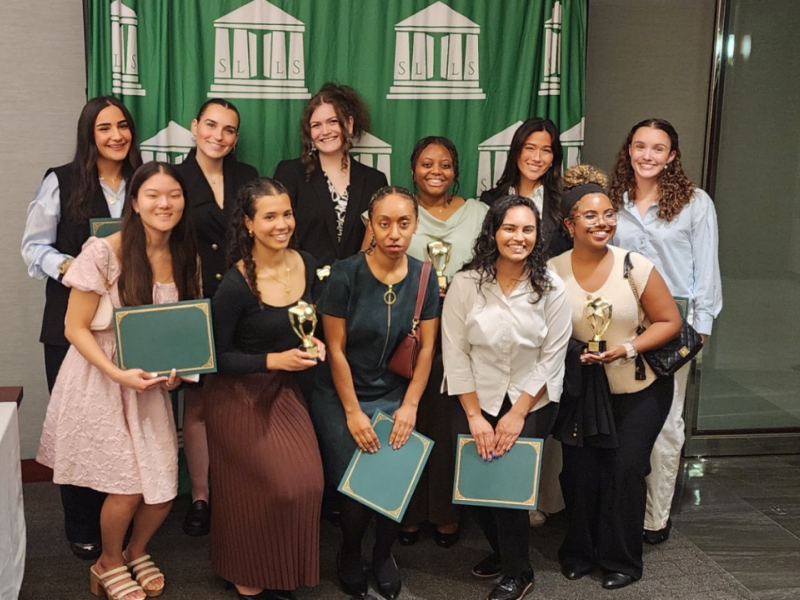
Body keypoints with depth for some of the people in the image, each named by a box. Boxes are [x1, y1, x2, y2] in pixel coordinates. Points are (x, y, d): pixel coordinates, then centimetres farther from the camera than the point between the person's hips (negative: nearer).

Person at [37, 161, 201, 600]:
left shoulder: (185, 258, 1)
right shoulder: (104, 253, -16)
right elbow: (75, 328, -13)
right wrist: (118, 374, -23)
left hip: (152, 386, 5)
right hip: (102, 382, -5)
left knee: (163, 491, 4)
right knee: (128, 488, -4)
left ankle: (137, 552, 36)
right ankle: (109, 564, 27)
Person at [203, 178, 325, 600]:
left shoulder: (306, 266, -4)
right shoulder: (235, 285, -22)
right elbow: (215, 356, -15)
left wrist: (315, 344, -6)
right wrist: (274, 360, -22)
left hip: (284, 390, 6)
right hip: (238, 395, -5)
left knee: (306, 482, -2)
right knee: (258, 489, -4)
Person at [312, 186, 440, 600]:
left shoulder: (424, 279, -5)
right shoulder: (345, 275, -15)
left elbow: (425, 348, -1)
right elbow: (335, 350, -12)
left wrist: (409, 406, -8)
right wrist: (353, 412, -12)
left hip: (395, 398, 3)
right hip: (341, 398, -2)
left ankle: (384, 554, 27)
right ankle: (349, 554, 30)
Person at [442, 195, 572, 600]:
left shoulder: (551, 289, -8)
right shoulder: (465, 284, -9)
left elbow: (551, 358, -7)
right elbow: (455, 353, -8)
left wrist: (518, 414, -11)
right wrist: (475, 416, -9)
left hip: (532, 402, -1)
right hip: (476, 400, 1)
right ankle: (499, 550, 31)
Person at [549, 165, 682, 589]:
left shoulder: (636, 267, -15)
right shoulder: (552, 272, -11)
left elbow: (669, 321, -8)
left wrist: (627, 349, -20)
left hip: (640, 390, -1)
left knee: (624, 471, -1)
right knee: (579, 471, 5)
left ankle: (621, 560, 19)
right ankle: (579, 552, 28)